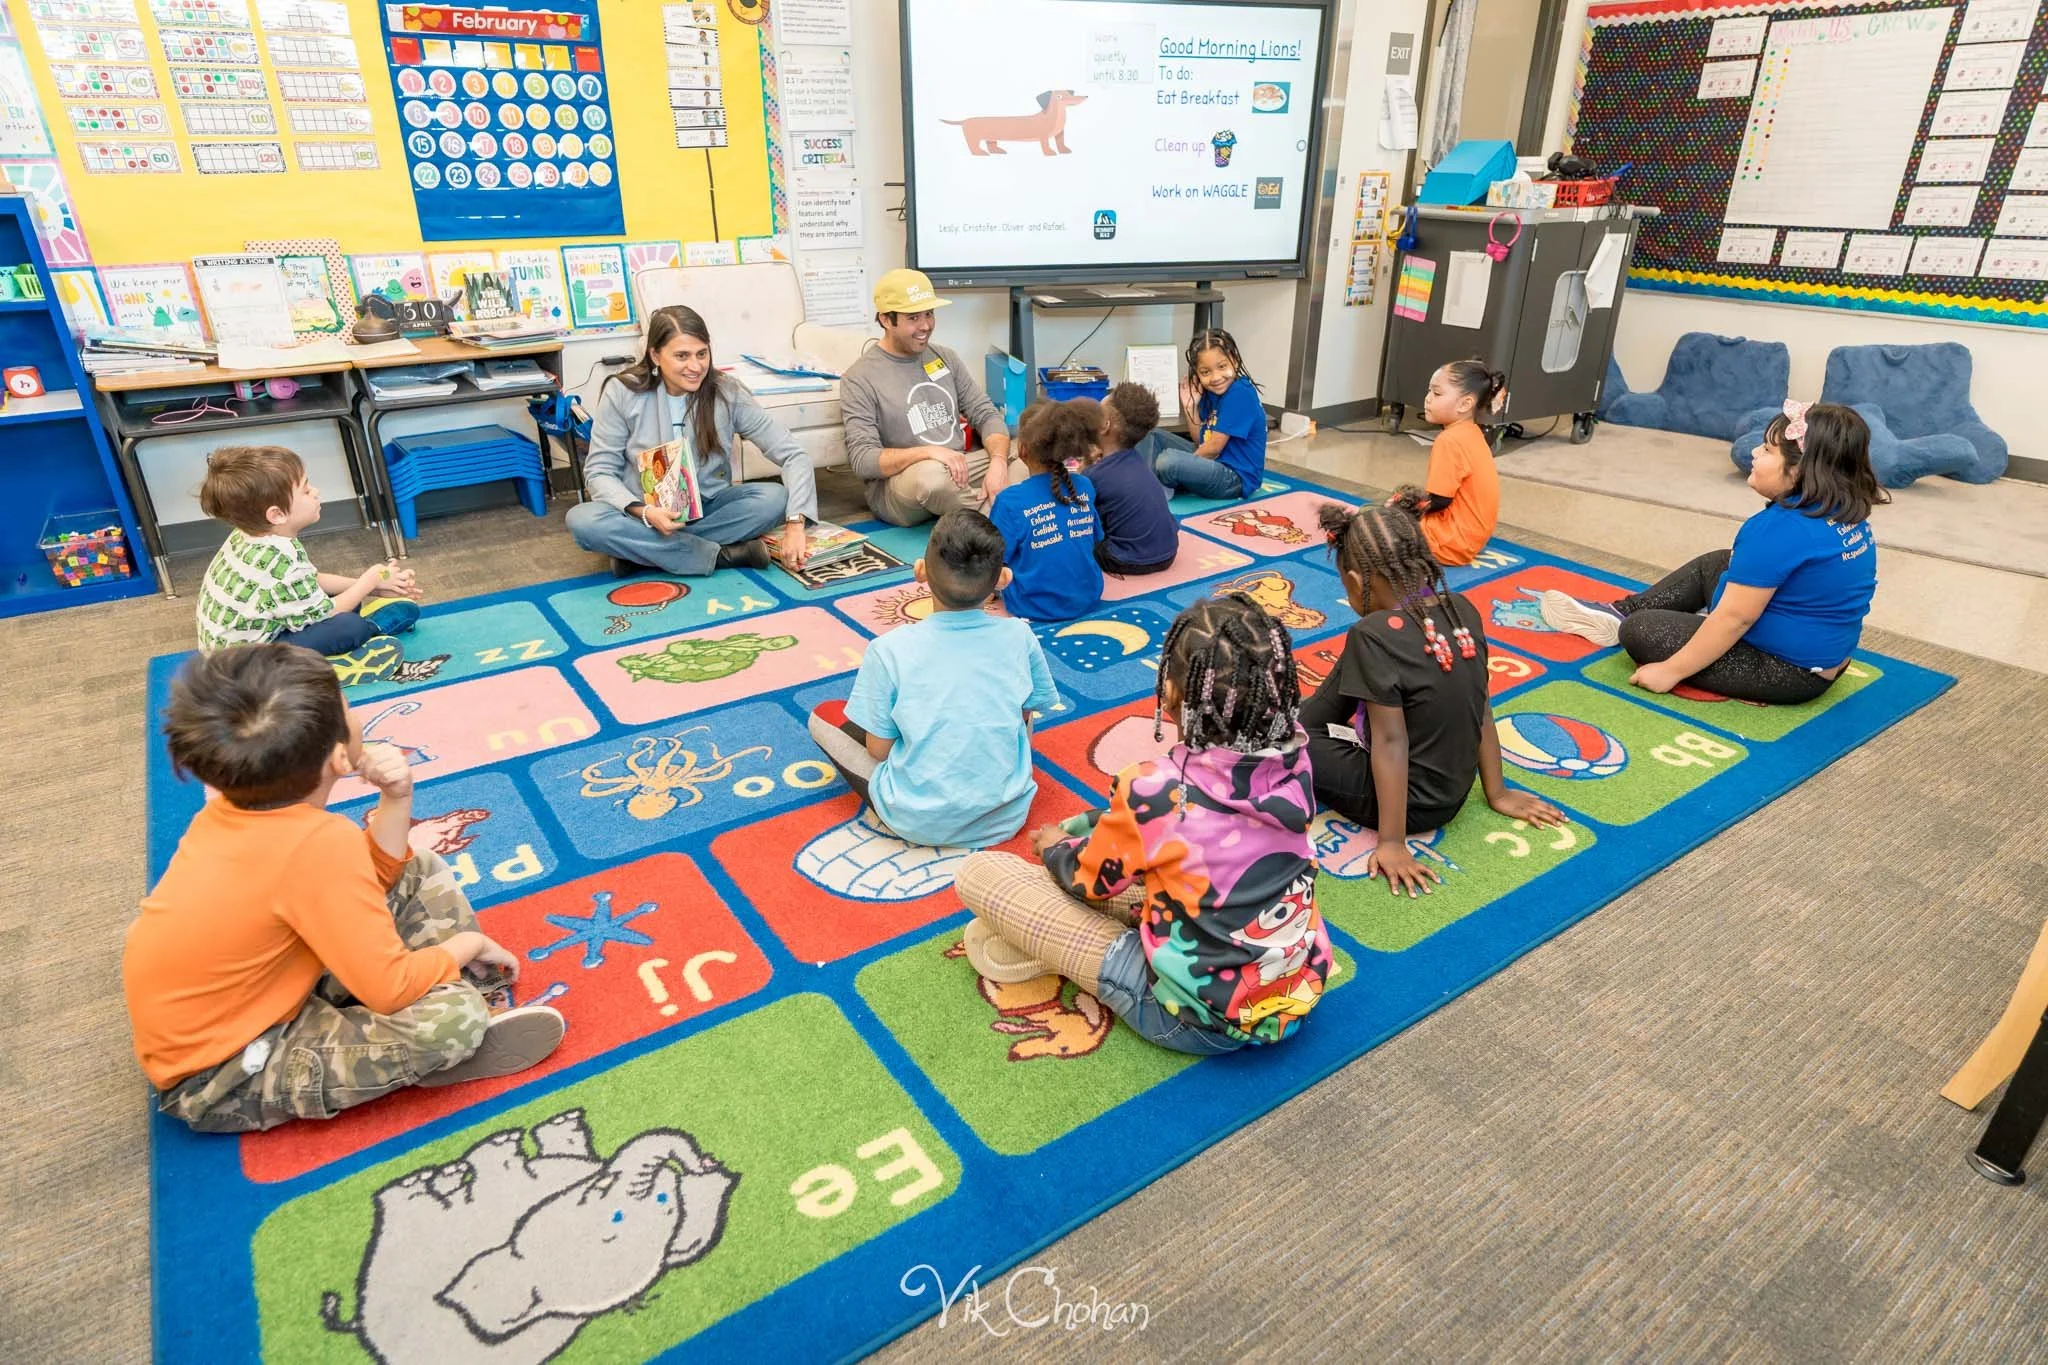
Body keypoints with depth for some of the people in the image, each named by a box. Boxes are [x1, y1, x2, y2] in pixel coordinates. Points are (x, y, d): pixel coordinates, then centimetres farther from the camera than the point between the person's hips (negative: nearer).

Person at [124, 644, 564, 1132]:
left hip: (248, 1000, 9)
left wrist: (396, 798, -11)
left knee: (422, 872, 6)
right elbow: (392, 990, -29)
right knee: (455, 1016, -30)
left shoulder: (240, 802, -5)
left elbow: (375, 877, 6)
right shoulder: (320, 842, -33)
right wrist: (469, 943, -11)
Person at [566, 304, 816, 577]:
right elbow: (599, 471, -7)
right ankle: (725, 555, -25)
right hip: (644, 514, -1)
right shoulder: (623, 393, -11)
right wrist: (644, 512, -28)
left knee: (775, 498, -26)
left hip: (708, 510, 1)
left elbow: (794, 456, -13)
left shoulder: (727, 394, -11)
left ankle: (636, 551, -21)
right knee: (582, 520, -31)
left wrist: (794, 523, -29)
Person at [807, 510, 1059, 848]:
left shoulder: (890, 650, -17)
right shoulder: (1019, 636, -10)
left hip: (920, 824, -2)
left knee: (824, 716, 12)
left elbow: (878, 749, -8)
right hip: (1006, 818, 3)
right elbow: (1027, 714, 5)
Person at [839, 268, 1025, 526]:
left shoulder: (944, 357, 13)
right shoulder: (859, 378, -4)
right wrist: (927, 452, -29)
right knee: (931, 475, -39)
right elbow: (863, 459, -13)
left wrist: (998, 463, -15)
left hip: (959, 470, 5)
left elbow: (987, 415, 8)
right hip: (898, 482, -5)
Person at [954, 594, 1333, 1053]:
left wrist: (1056, 847, 16)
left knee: (979, 871, -8)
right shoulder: (1294, 757, -12)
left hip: (1197, 1019, -6)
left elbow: (1090, 878, -4)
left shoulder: (1157, 790, -28)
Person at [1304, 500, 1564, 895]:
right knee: (1353, 667, 20)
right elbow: (1482, 711, 3)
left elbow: (1391, 742, -24)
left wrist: (1391, 842, -20)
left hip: (1409, 800, -7)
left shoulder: (1374, 636, -24)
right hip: (1453, 791, 7)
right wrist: (1497, 793, 12)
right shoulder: (1464, 611, -5)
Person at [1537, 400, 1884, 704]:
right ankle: (1619, 612, 25)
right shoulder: (1848, 514, 1)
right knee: (1713, 565, 23)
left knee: (1639, 632, -6)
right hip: (1822, 655, 10)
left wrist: (1670, 671, -21)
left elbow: (1734, 618, -27)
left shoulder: (1780, 529, -28)